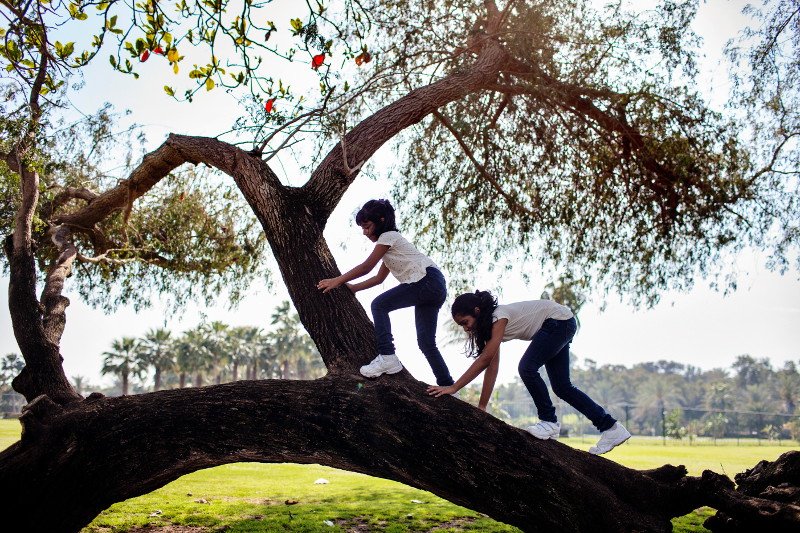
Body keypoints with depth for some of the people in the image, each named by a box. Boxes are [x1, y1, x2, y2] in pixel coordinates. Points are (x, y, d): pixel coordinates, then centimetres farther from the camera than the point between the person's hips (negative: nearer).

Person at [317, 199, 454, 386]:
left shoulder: (388, 236, -2)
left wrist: (338, 280, 3)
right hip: (435, 287, 10)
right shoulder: (390, 243, 27)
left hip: (428, 279, -10)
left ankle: (387, 357, -17)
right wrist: (352, 288, 22)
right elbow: (379, 278, 27)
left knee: (379, 305, -10)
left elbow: (366, 267, -3)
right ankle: (447, 386, 4)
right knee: (426, 342, 5)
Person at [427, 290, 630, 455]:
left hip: (560, 321, -10)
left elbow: (485, 359, -34)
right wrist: (481, 407, -6)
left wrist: (453, 387, -37)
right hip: (552, 329, 10)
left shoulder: (499, 317, -27)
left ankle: (550, 422, -8)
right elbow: (491, 368, -3)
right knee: (561, 387, 8)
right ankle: (611, 428, 13)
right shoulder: (490, 325, -1)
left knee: (527, 367, -23)